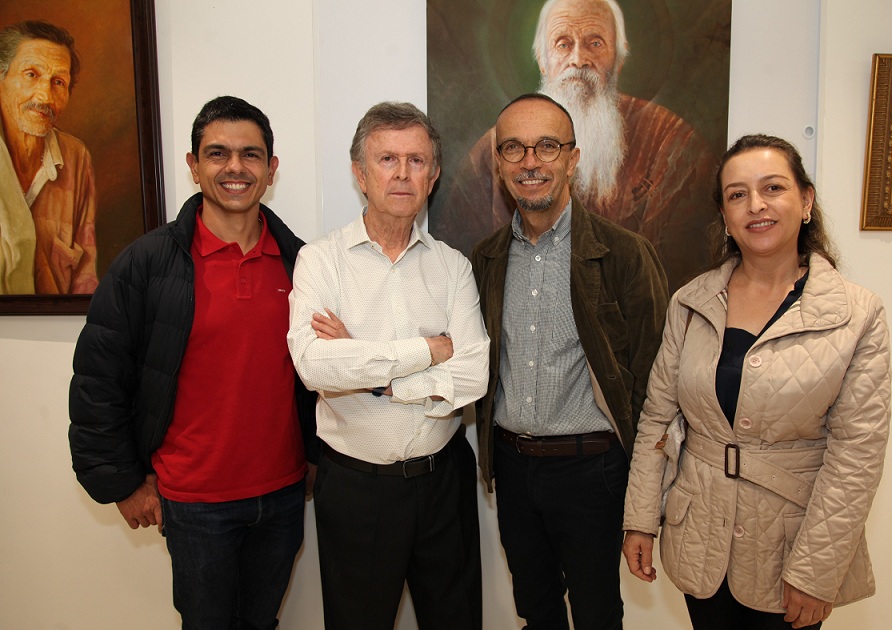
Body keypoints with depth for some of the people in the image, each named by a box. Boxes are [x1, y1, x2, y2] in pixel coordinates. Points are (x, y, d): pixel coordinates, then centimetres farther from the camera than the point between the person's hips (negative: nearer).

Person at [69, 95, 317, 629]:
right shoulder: (147, 262, -10)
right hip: (194, 501, -3)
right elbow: (98, 379, -7)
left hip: (284, 491, 3)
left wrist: (316, 454, 7)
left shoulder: (298, 260, -1)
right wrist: (123, 482, -4)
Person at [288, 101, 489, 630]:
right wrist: (429, 349, -18)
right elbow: (312, 363, -23)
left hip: (444, 480, 2)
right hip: (355, 483, -2)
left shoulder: (452, 266, 0)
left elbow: (471, 378, -12)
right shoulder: (322, 259, -6)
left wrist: (362, 365, -17)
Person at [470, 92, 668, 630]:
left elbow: (650, 370, -8)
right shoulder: (487, 258, 3)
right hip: (511, 462, 4)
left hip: (588, 466, -4)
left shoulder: (624, 254, -13)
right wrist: (496, 449, 8)